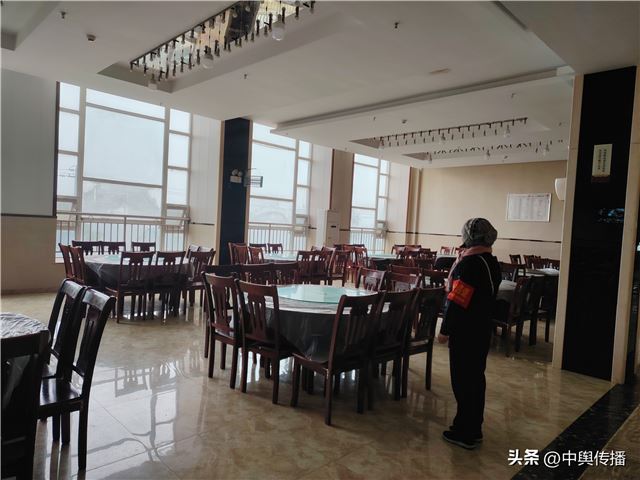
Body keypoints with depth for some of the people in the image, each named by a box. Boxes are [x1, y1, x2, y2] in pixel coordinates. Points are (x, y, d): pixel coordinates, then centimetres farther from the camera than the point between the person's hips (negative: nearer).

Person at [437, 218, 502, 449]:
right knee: (476, 378, 16)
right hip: (482, 329, 9)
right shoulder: (493, 263, 8)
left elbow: (457, 300, -22)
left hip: (465, 332, -9)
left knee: (463, 381, 2)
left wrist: (445, 330, -14)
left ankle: (465, 433, 13)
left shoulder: (469, 262, -19)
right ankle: (474, 429, 28)